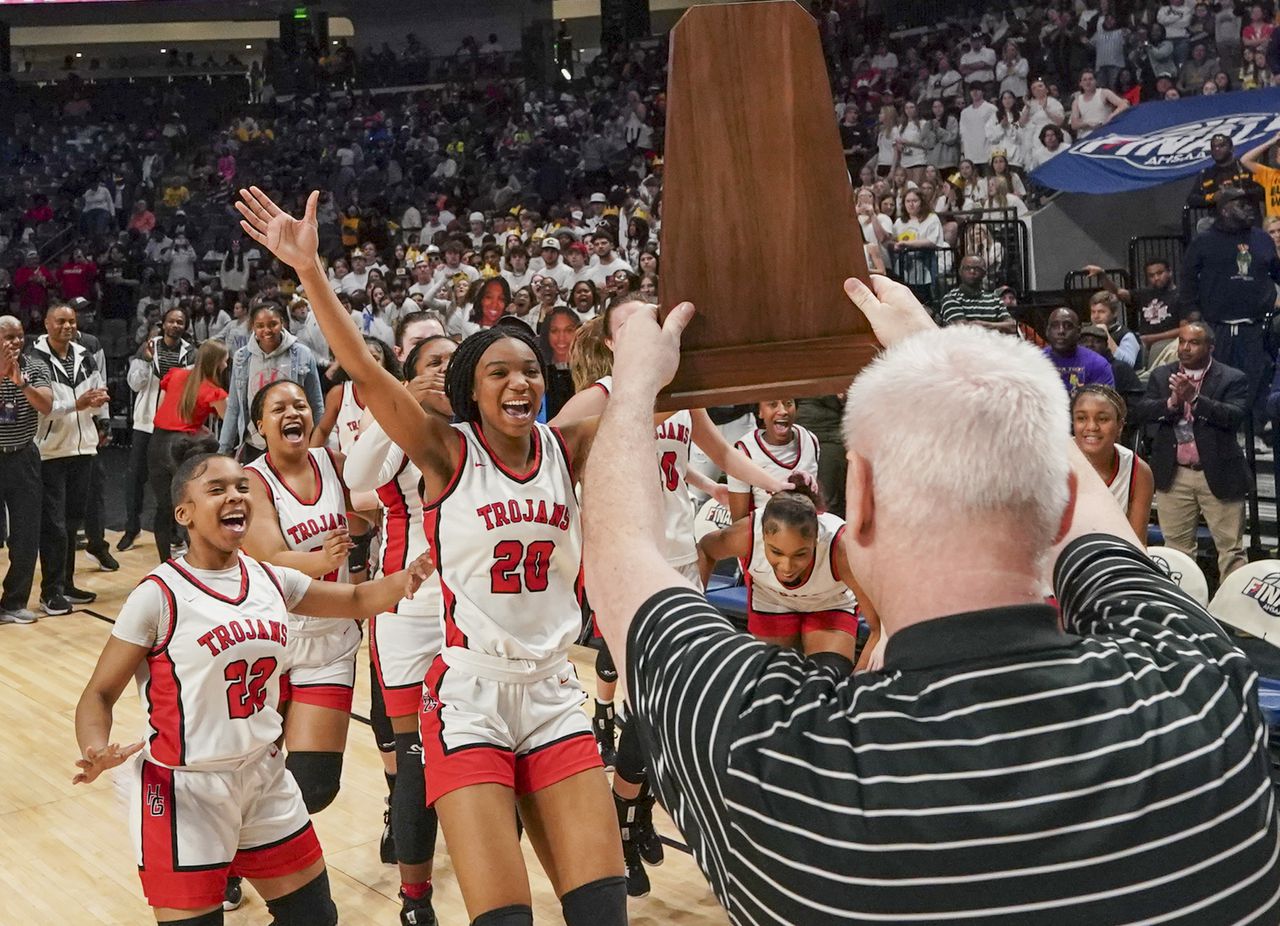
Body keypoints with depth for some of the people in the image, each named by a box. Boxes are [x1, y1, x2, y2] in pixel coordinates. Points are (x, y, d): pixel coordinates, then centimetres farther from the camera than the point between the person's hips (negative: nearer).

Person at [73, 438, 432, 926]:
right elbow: (100, 693, -10)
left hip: (266, 778, 6)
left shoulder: (271, 581, 1)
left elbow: (355, 599, 14)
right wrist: (96, 751, -30)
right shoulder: (159, 596, -15)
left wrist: (405, 579, -6)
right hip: (185, 791, -6)